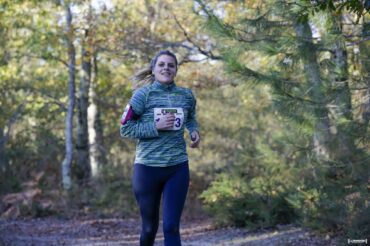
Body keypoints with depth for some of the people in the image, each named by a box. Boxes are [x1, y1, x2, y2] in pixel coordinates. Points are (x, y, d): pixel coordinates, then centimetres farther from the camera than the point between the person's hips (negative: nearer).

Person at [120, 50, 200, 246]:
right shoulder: (143, 94, -6)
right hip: (147, 167, -2)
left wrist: (194, 131, 3)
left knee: (171, 227, -4)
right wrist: (155, 127, -18)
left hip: (178, 168, 2)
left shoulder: (186, 95, 5)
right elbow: (125, 128, -6)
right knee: (149, 227, 11)